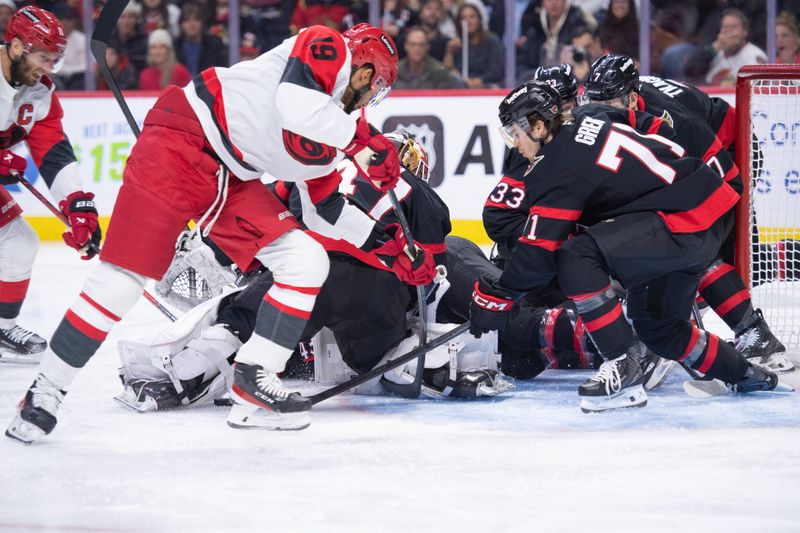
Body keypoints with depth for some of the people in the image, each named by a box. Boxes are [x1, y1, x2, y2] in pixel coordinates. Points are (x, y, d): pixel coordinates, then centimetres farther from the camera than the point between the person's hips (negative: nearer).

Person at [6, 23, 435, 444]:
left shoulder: (336, 135, 18)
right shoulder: (326, 49, -6)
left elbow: (323, 210, 25)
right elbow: (294, 104, -27)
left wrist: (382, 241, 19)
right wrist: (363, 138, -21)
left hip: (234, 181, 9)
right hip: (182, 140, -9)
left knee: (307, 264, -1)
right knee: (124, 279, -13)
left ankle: (252, 385, 0)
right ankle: (45, 390, -2)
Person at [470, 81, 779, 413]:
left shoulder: (557, 169, -13)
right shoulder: (582, 126, 13)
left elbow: (539, 252, -14)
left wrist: (495, 296, -4)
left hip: (685, 222, -10)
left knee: (577, 257, -21)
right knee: (653, 322, 23)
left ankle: (622, 373, -17)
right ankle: (745, 375, 39)